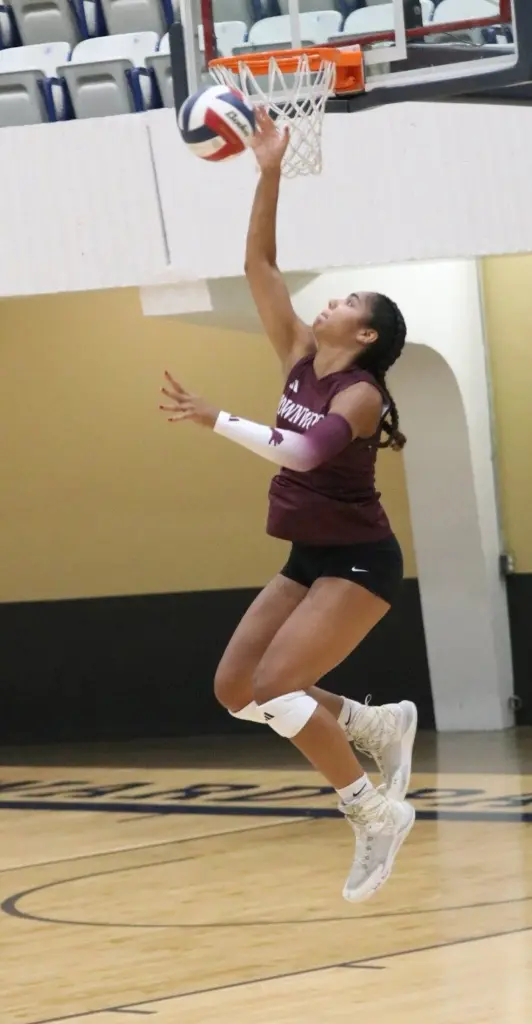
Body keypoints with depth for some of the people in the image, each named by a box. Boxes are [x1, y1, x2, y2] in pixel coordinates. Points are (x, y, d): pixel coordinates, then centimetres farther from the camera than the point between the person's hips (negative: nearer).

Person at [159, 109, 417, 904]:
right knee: (235, 690, 2)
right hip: (310, 560, 8)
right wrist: (269, 175, -1)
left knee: (272, 688, -20)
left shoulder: (359, 395, -15)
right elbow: (259, 265, 5)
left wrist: (214, 420, -38)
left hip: (359, 563, -8)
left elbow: (304, 452, -35)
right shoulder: (302, 360, 6)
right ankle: (381, 725, 15)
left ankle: (377, 815, -10)